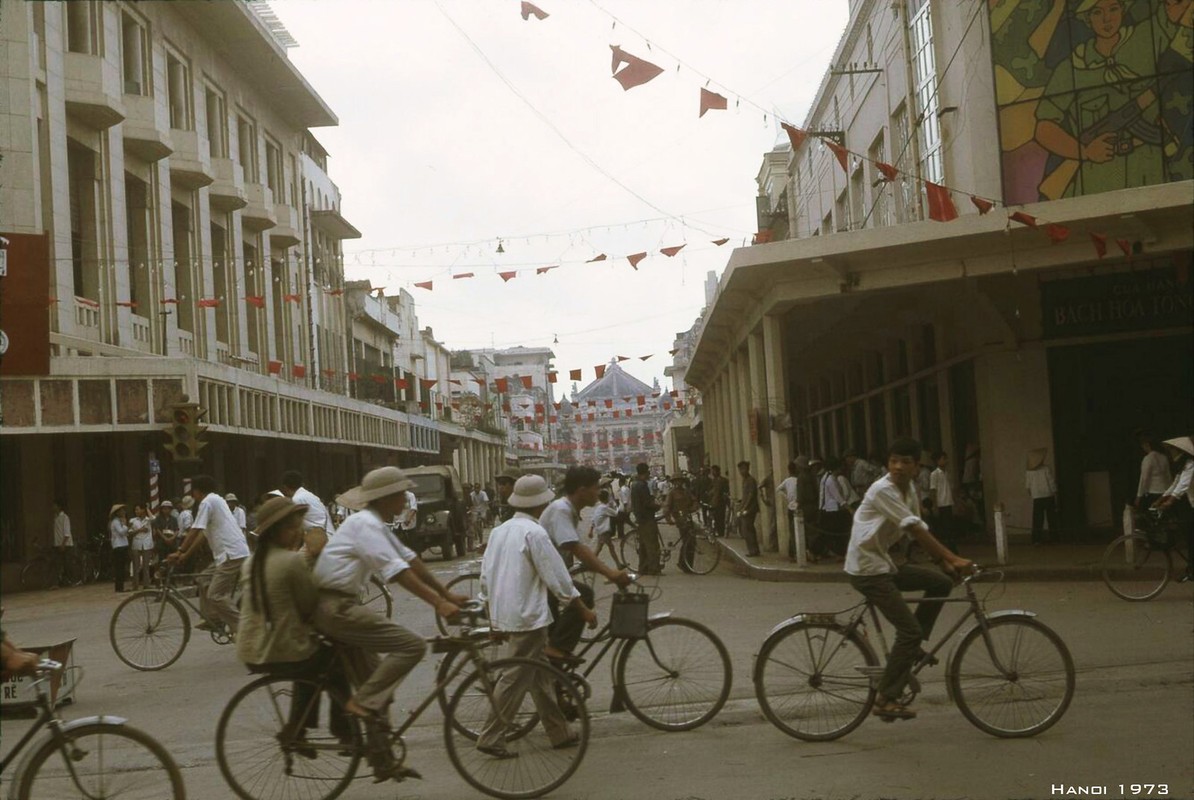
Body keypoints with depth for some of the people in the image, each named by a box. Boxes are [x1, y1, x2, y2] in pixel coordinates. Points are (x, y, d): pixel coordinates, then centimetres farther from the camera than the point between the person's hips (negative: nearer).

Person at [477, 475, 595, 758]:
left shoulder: (499, 531, 10)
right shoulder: (534, 533, -15)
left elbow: (486, 577, 14)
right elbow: (558, 578, -14)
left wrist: (493, 615, 24)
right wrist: (584, 610, -4)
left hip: (502, 615, 9)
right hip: (527, 617, -9)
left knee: (539, 678, 15)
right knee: (515, 680, -3)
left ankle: (560, 733, 22)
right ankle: (491, 738, 0)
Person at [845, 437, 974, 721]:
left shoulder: (909, 490, 7)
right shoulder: (883, 490, -20)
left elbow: (919, 530, 9)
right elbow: (916, 530, -25)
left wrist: (945, 561, -2)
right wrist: (952, 558, -27)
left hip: (884, 564, 9)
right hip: (866, 569, -9)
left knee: (942, 582, 7)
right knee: (910, 629, -12)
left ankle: (913, 647, 13)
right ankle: (886, 700, -6)